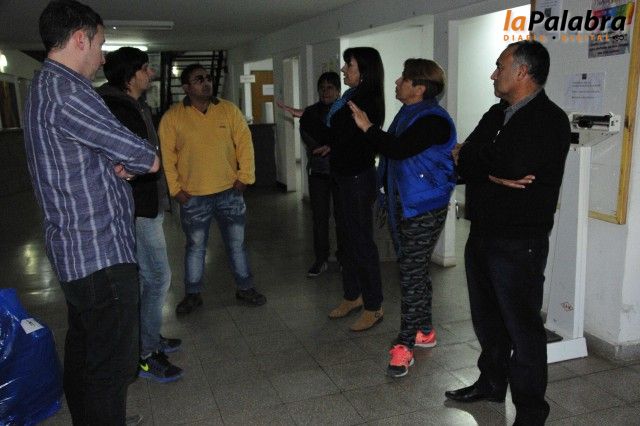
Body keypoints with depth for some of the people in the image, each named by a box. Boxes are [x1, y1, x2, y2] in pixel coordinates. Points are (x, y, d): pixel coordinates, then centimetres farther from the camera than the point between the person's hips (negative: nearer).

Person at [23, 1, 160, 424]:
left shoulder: (44, 87, 15)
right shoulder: (66, 92, -19)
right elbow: (149, 159, -17)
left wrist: (123, 164, -5)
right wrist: (142, 160, 7)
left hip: (75, 249, 11)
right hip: (102, 253, -11)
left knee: (83, 352, 21)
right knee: (113, 362, -2)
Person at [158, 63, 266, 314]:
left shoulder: (229, 110, 1)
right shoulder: (172, 117, -4)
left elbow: (244, 143, 2)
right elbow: (167, 156, -3)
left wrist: (244, 177, -3)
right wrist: (176, 189, -6)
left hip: (230, 192, 2)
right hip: (193, 196, -1)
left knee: (237, 243, 11)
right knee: (195, 246, 10)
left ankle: (245, 288, 26)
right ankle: (192, 294, 25)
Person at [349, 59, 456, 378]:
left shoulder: (433, 120, -17)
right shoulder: (407, 115, 12)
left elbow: (398, 149, -27)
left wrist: (367, 127, -17)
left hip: (424, 210, -10)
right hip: (402, 205, 10)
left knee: (412, 274, -7)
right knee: (414, 270, 17)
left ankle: (405, 344, 1)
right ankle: (424, 331, 30)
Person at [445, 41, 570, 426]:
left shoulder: (550, 120, -12)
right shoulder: (496, 115, 12)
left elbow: (511, 165, -26)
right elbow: (462, 164, 3)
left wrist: (474, 159, -7)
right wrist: (494, 174, -17)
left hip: (519, 244, -8)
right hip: (482, 235, 8)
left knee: (521, 326, 2)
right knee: (487, 318, 20)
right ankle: (492, 383, 39)